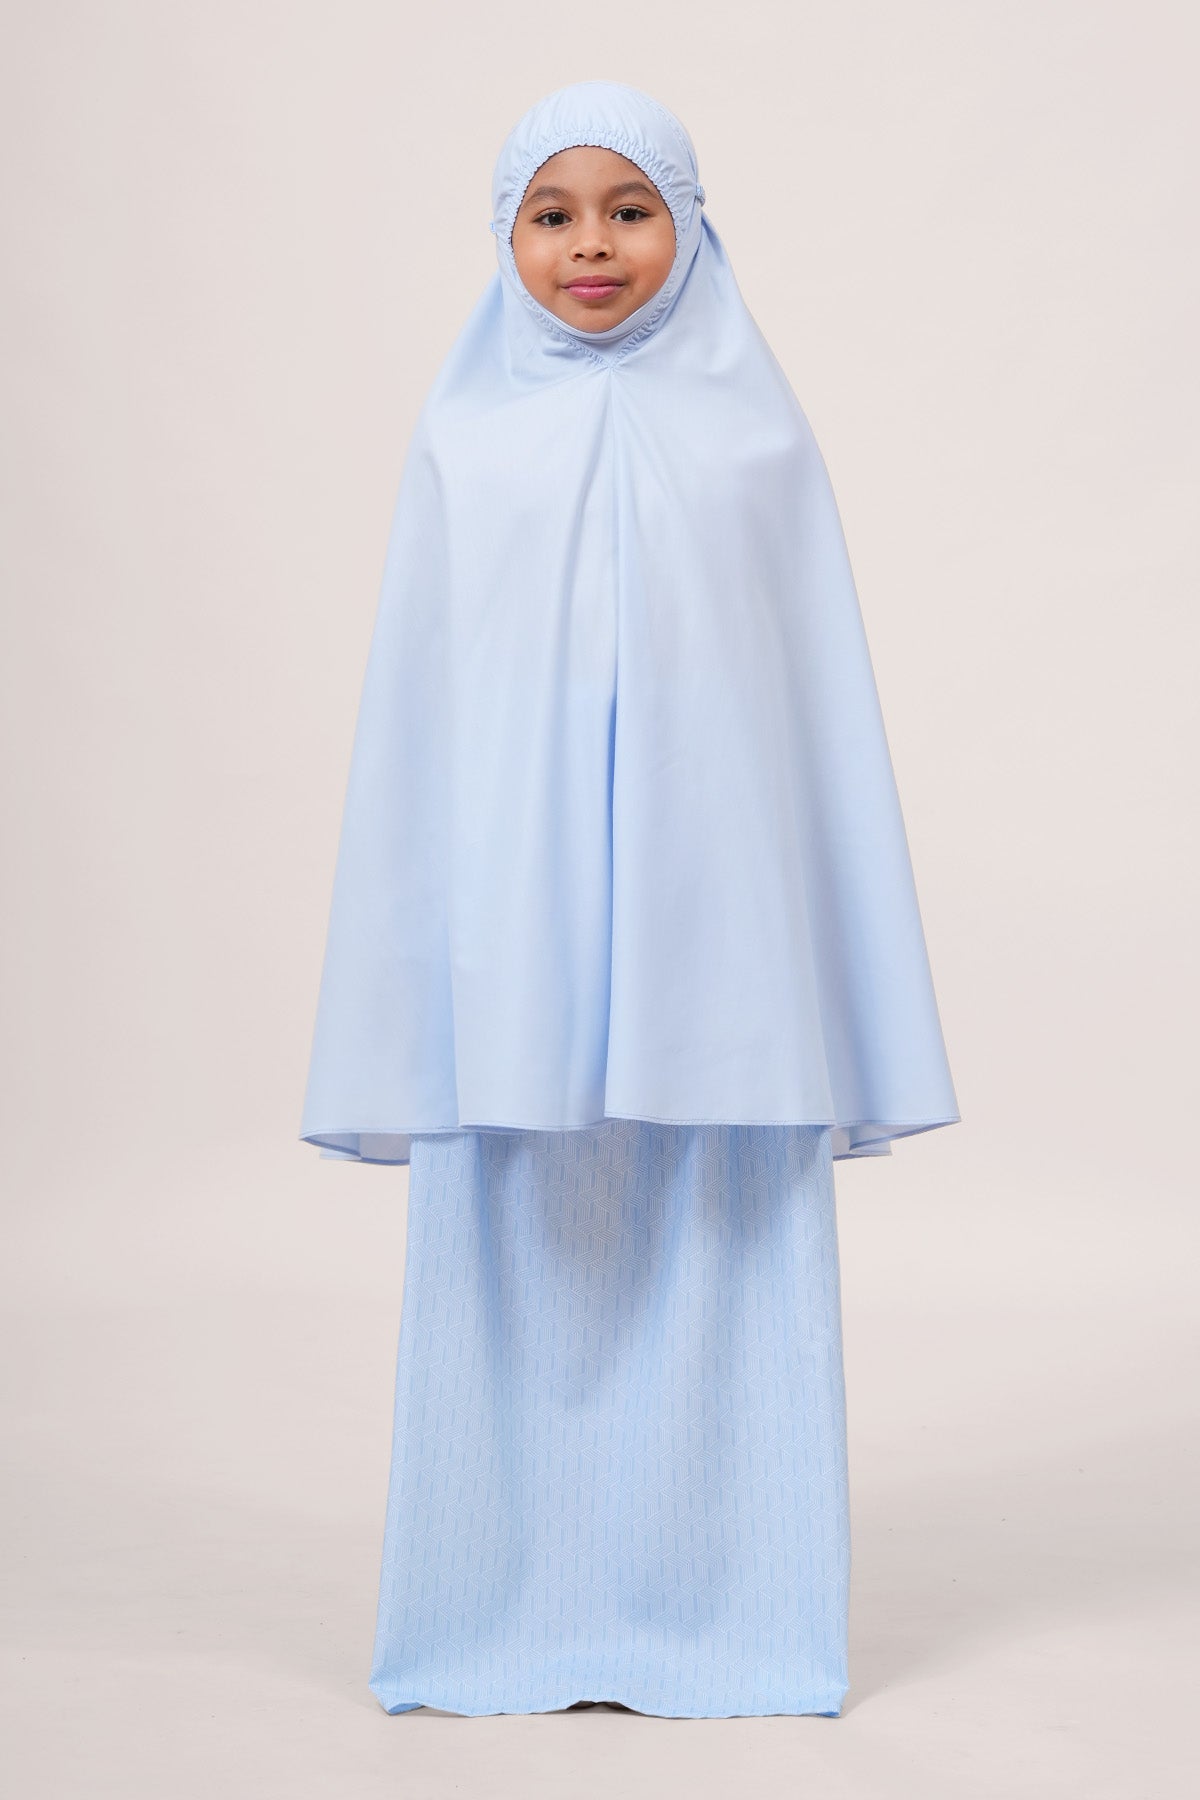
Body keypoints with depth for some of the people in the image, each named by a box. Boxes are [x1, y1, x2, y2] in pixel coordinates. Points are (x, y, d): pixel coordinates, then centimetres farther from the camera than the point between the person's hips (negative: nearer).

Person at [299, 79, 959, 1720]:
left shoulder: (755, 439, 5)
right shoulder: (465, 445, 6)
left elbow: (824, 704, 5)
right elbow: (416, 716, 7)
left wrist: (849, 1004, 2)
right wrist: (411, 990, 3)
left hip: (707, 911, 0)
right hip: (516, 924, 1)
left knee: (715, 1256, 4)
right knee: (520, 1261, 5)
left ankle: (713, 1610, 18)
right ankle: (517, 1609, 19)